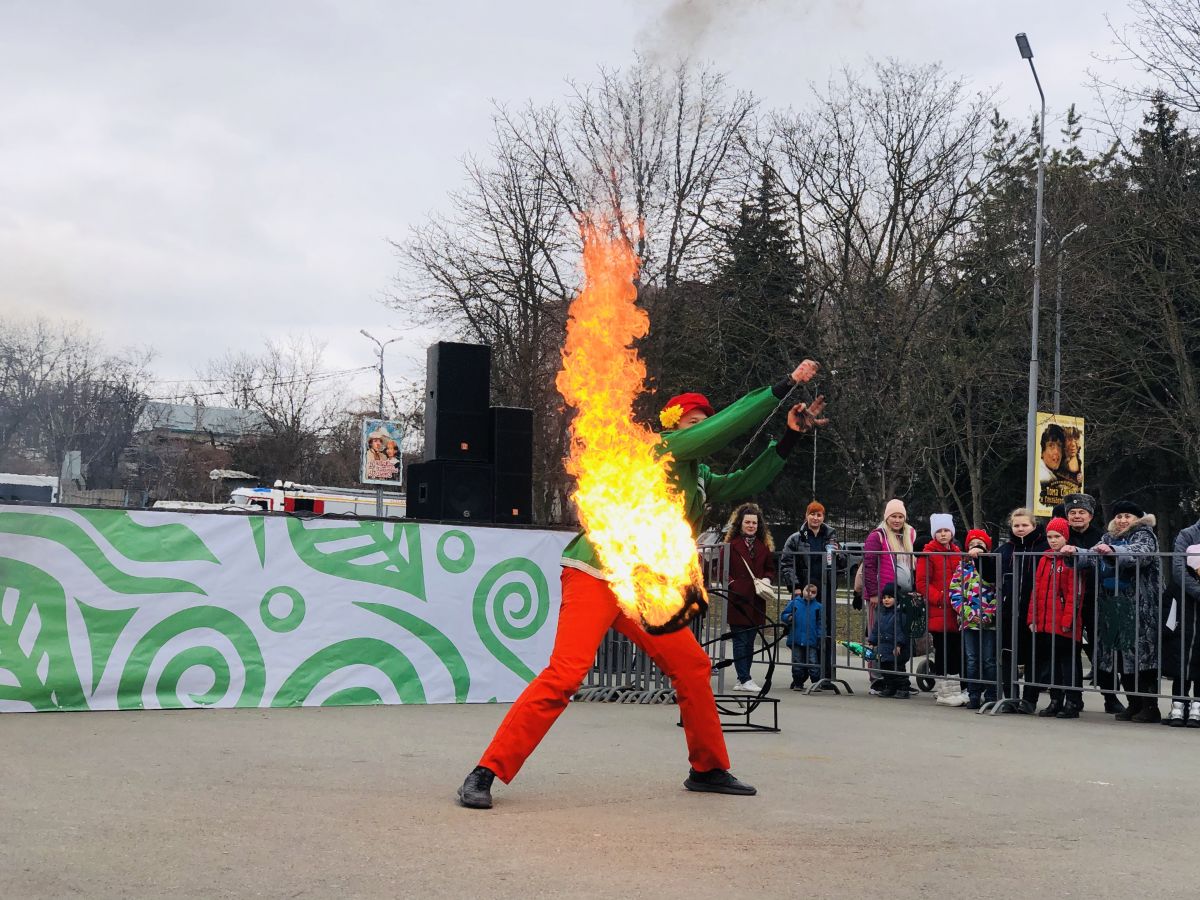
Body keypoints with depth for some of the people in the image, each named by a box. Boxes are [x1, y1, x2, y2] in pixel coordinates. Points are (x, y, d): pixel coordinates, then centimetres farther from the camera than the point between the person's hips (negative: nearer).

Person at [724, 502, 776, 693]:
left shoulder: (764, 545, 14)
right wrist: (732, 584, -15)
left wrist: (767, 580, 0)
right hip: (737, 600, -5)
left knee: (750, 641, 9)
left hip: (756, 600, 5)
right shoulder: (731, 544, -2)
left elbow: (770, 568, 19)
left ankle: (742, 678, 16)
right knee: (740, 639, -7)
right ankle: (745, 679, -7)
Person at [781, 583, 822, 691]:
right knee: (797, 663, 9)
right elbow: (784, 615, 7)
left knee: (813, 663, -2)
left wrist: (821, 637, -2)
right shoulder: (795, 603, 3)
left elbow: (821, 623, 5)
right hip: (796, 640, 1)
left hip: (811, 641, -1)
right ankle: (798, 683, 19)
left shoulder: (818, 607, 3)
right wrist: (788, 617, -15)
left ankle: (816, 683, 5)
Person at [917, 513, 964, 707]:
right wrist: (940, 599, -17)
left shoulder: (957, 552, 14)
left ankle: (955, 690, 17)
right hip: (938, 612, -6)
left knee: (957, 651, 8)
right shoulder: (928, 553, -5)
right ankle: (944, 693, 4)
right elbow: (922, 584, -9)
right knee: (942, 651, -2)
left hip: (956, 612, 6)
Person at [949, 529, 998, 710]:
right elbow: (954, 591, 2)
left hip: (989, 622, -3)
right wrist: (966, 611, -7)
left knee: (989, 660, 2)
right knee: (972, 661, 7)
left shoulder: (992, 564, 1)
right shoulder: (963, 565, 8)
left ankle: (991, 696, 10)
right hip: (968, 621, 3)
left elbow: (1000, 591, -10)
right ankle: (973, 696, 14)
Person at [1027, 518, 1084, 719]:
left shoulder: (1071, 559, -7)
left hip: (1064, 625, -7)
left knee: (1068, 662, -1)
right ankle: (1056, 701, 20)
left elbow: (1074, 592, -13)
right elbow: (1037, 589, 13)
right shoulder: (1045, 559, 13)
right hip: (1044, 623, 7)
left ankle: (1072, 703, 6)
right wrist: (1033, 617, 8)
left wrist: (1068, 619, -17)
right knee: (1050, 662, 12)